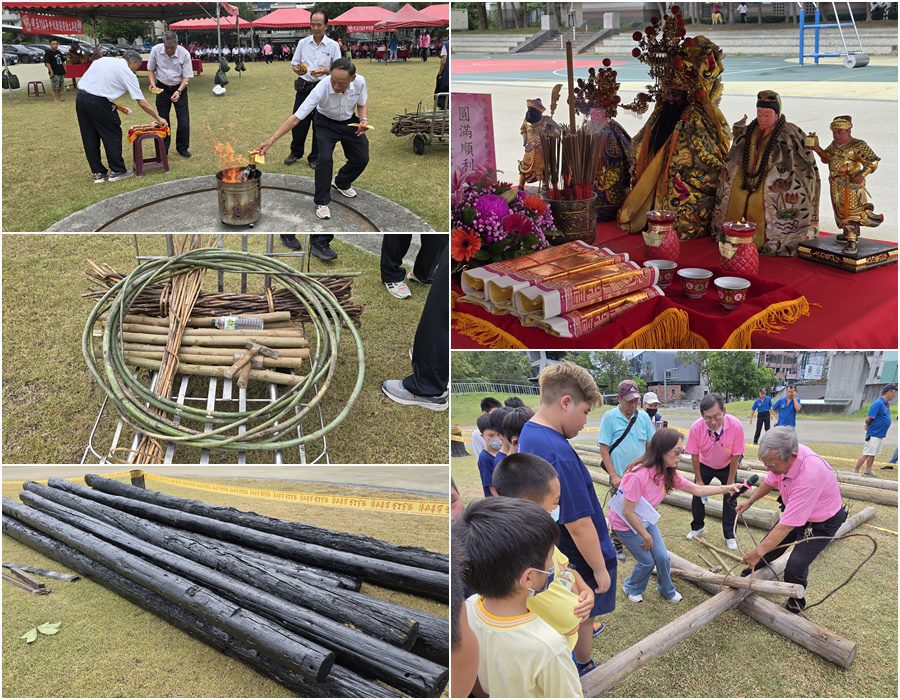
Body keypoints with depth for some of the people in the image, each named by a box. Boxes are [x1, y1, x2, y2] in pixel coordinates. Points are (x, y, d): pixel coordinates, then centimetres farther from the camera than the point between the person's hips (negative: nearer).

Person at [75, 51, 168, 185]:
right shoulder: (128, 74, 1)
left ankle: (98, 173, 20)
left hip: (80, 97, 7)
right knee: (112, 136, 8)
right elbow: (142, 103, 0)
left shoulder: (103, 59, 19)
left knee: (90, 138, 13)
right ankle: (117, 171, 15)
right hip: (98, 102, -7)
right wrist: (159, 118, 9)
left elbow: (88, 77, 17)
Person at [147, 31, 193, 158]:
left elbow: (187, 76, -13)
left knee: (184, 120, -4)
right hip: (162, 88, 1)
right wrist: (152, 83, -15)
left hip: (179, 88, -1)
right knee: (162, 120, 4)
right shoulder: (156, 50, -13)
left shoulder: (184, 54, -18)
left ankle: (182, 148, 13)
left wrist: (178, 91, -27)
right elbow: (150, 70, 2)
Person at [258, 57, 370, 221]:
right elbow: (296, 118, -36)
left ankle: (341, 183, 28)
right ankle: (321, 202, -6)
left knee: (362, 159, -4)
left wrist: (364, 119, -26)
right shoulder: (321, 89, -37)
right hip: (326, 123, -3)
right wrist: (271, 140, -42)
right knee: (325, 158, -24)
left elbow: (363, 103, -4)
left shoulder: (360, 82, -27)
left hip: (349, 122, 4)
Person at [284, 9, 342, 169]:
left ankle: (315, 157, 17)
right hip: (304, 87, 2)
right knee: (298, 121, 5)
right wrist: (298, 69, -14)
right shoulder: (302, 43, 5)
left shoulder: (333, 45, -1)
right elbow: (294, 64, 9)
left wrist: (325, 71, -20)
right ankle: (296, 152, 25)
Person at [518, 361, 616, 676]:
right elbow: (579, 525, -30)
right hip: (579, 559, -8)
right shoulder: (558, 454, -35)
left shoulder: (527, 434, -4)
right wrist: (600, 568, -17)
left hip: (556, 552, 8)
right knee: (584, 615, 15)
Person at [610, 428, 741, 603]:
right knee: (647, 561, -1)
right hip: (624, 523, -6)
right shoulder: (638, 475, -37)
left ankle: (666, 590, 31)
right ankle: (632, 589, 28)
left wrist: (726, 488, -11)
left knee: (662, 557, 4)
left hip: (644, 520, 7)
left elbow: (696, 489, -1)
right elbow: (628, 512, -29)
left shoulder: (669, 473, -12)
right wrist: (645, 535, -16)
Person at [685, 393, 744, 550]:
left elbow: (735, 457, -22)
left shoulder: (736, 426, -36)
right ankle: (697, 528, 28)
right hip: (705, 465, 1)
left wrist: (730, 482, -13)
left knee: (730, 498, -1)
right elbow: (694, 456, -16)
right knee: (697, 495, 5)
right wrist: (698, 479, -7)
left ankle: (729, 536, 16)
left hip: (727, 466, -1)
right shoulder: (696, 427, -33)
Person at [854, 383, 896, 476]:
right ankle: (855, 471, 1)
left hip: (881, 434, 9)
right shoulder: (878, 403, -20)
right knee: (866, 454, -5)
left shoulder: (887, 404, 9)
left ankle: (868, 471, 25)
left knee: (873, 454, 16)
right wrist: (868, 426, 0)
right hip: (874, 434, -9)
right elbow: (868, 419, -22)